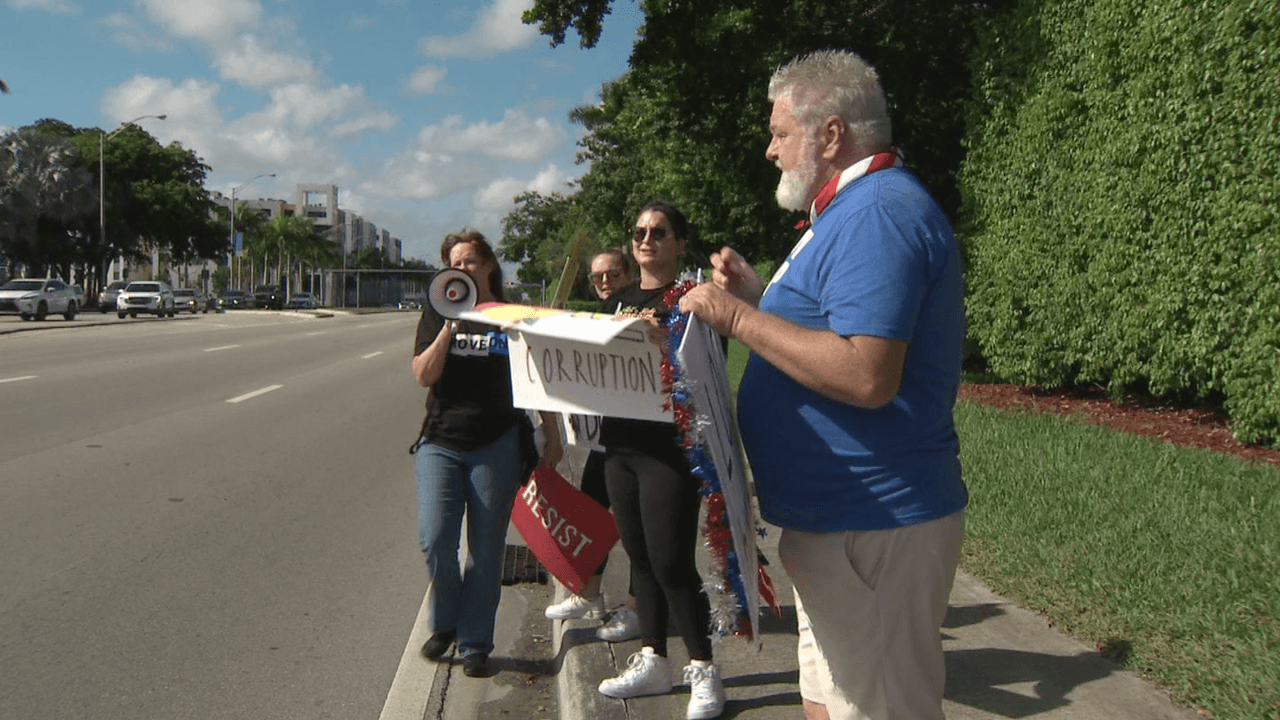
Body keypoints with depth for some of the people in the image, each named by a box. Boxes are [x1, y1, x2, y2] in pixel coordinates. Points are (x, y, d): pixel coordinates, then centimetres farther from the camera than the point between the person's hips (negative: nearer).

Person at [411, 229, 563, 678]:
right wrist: (450, 325, -13)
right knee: (434, 539, -10)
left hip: (497, 444, -1)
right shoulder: (436, 316, 8)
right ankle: (445, 623, 17)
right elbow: (423, 375, -5)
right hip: (441, 442, 1)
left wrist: (553, 435, 8)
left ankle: (474, 644, 15)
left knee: (486, 549, 2)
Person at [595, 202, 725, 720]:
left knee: (670, 560, -5)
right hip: (621, 443, 7)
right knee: (639, 555, 13)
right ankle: (652, 661, 26)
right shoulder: (619, 299, 15)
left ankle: (703, 670, 11)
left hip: (670, 445, -7)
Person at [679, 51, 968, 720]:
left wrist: (738, 317, -22)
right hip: (836, 516, 11)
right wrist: (757, 293, 11)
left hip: (872, 529, -11)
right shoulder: (857, 208, 17)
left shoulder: (876, 214, -19)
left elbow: (867, 376, -29)